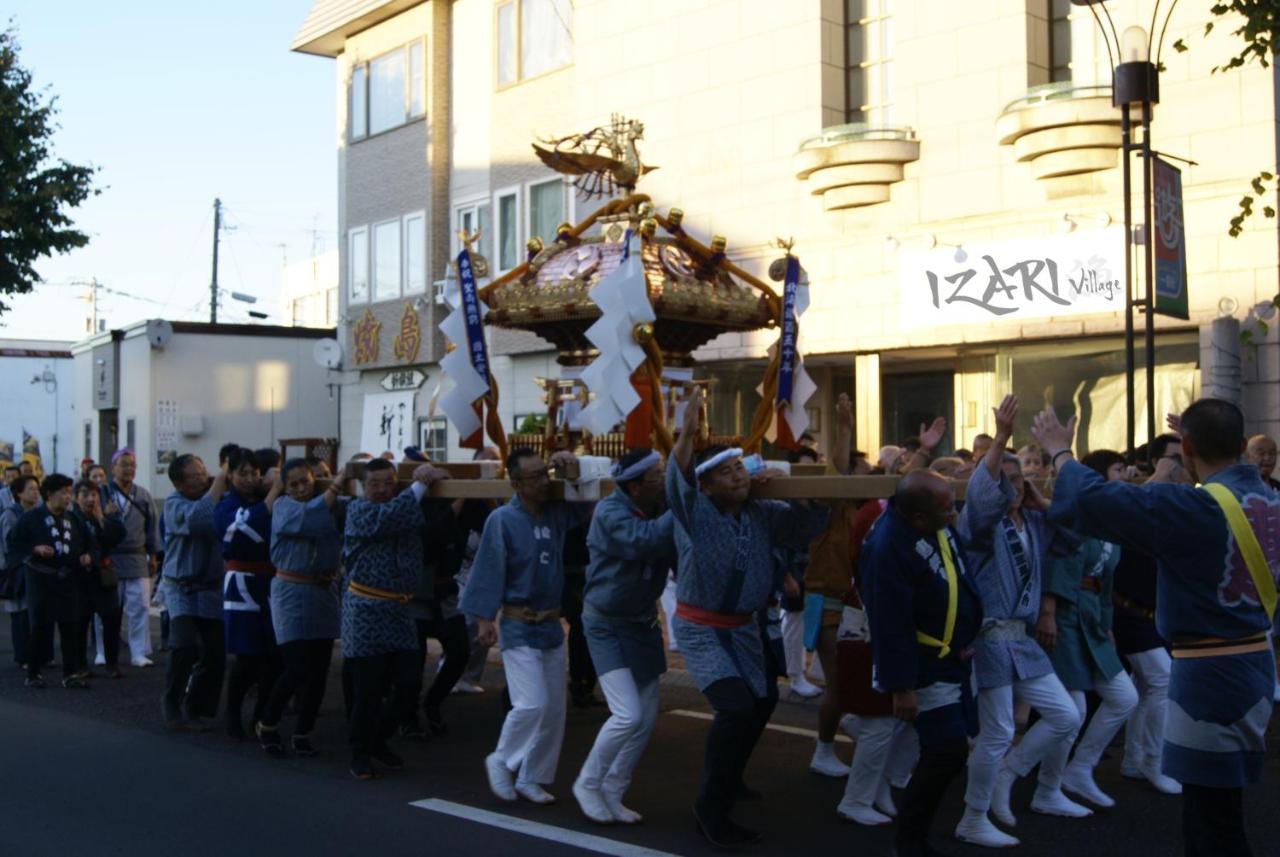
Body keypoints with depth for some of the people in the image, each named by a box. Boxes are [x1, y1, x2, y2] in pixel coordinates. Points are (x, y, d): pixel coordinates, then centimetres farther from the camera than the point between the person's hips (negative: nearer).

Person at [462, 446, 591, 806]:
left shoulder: (555, 512, 2)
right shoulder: (502, 519, -14)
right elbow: (489, 571, -13)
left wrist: (569, 465, -2)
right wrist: (484, 618, -15)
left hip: (552, 625, 6)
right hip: (519, 628, -6)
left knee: (554, 709, 7)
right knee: (532, 704, -14)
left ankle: (530, 779, 19)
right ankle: (501, 761, 11)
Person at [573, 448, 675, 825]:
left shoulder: (661, 509, -5)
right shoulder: (610, 513, -22)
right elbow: (648, 540, -39)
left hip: (643, 623, 7)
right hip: (607, 625, -7)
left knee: (647, 719, 8)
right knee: (628, 715, -15)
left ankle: (611, 793, 24)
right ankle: (587, 784, 9)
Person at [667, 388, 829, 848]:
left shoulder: (763, 514, -2)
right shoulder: (694, 512, -15)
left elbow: (810, 522, 5)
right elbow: (676, 480, -34)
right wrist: (687, 434, -51)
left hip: (744, 628, 6)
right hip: (700, 628, -6)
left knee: (761, 703, 19)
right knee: (736, 708, -22)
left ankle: (726, 787, 43)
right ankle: (711, 806, -5)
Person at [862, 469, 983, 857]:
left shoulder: (939, 526, -2)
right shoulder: (888, 548, -28)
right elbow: (891, 624, -26)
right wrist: (901, 687, -24)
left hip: (954, 658, 9)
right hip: (924, 666, -9)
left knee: (946, 749, 13)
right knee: (949, 751, -10)